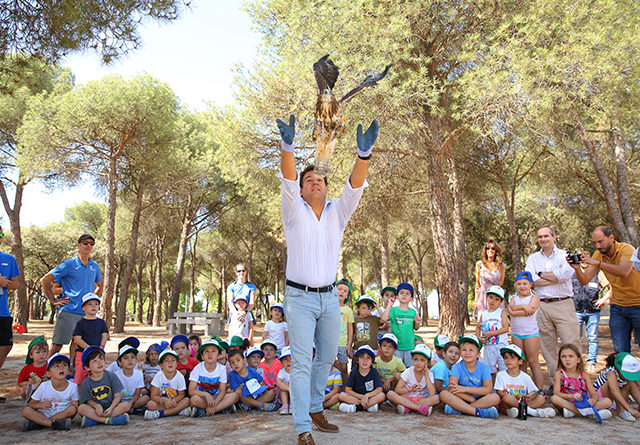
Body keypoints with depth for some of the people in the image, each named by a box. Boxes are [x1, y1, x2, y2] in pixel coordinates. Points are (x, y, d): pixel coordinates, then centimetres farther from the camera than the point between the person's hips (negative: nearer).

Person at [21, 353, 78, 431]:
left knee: (72, 409, -30)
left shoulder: (73, 386, -8)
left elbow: (75, 403, 2)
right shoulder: (44, 386, -7)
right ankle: (53, 423, -31)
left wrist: (74, 404, -22)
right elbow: (30, 405, -2)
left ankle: (38, 423, -23)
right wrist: (40, 405, -24)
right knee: (26, 411, -23)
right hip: (43, 415, 0)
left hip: (62, 414, 0)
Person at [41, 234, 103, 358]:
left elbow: (100, 286, 30)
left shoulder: (95, 266, 12)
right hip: (68, 310, -5)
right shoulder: (69, 264, -4)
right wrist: (54, 301, -5)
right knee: (57, 344, -5)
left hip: (86, 312, 5)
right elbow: (44, 280, -2)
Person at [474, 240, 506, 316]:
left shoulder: (501, 266, 6)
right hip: (482, 297, 0)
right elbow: (477, 284, 8)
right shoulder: (480, 264, 6)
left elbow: (500, 283, 14)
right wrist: (475, 300, 4)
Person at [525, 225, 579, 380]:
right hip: (542, 307, 3)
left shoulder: (565, 255, 7)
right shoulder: (533, 258, 13)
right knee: (548, 346, 6)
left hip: (563, 304, -2)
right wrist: (555, 278, -8)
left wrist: (541, 274, -3)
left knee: (571, 345, -7)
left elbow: (565, 274, -13)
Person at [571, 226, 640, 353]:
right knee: (620, 351, 3)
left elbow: (623, 272, -34)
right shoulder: (598, 255, 0)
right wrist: (577, 268, -26)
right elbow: (584, 281, -6)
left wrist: (596, 262, -40)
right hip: (617, 307, 4)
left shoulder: (626, 249, -15)